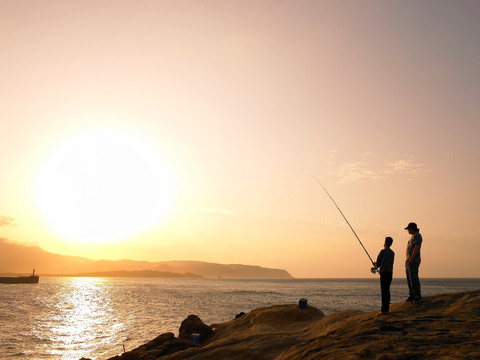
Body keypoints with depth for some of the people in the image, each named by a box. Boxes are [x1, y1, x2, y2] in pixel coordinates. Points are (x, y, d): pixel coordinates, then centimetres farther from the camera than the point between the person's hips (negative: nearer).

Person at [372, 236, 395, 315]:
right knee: (387, 290, 10)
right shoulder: (392, 253, 15)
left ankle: (384, 310, -11)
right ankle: (386, 309, 12)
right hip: (390, 272, 7)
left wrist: (375, 267, 19)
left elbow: (378, 262, -2)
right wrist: (376, 265, 27)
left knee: (384, 291, -8)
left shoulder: (383, 251, -6)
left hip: (384, 272, -7)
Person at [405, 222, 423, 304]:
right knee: (409, 279, 10)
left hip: (413, 261, -10)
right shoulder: (413, 236, 21)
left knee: (414, 279, -13)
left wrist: (411, 259, -25)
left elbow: (416, 248, -20)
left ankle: (418, 298, -11)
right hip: (409, 261, 10)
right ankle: (411, 296, 15)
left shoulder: (417, 236, -10)